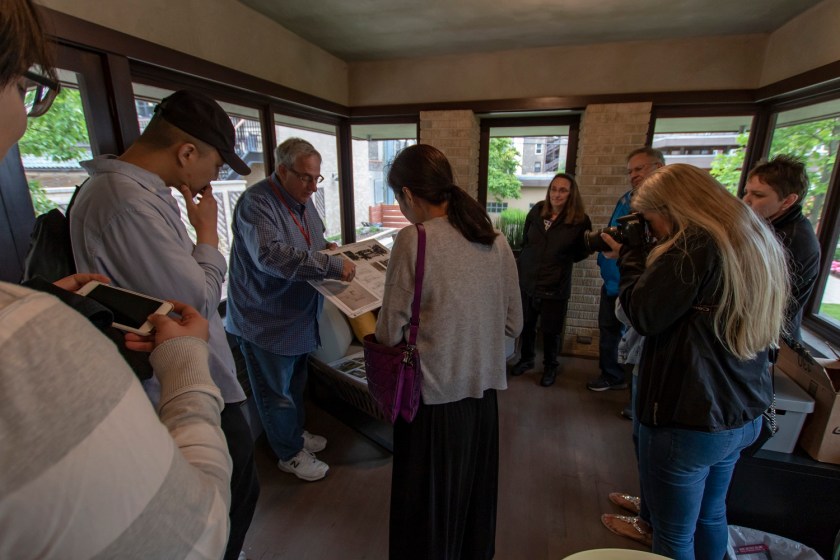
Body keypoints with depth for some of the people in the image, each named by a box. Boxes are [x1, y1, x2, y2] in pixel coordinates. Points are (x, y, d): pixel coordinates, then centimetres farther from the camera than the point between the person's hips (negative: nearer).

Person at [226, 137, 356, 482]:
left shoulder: (303, 201, 6)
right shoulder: (256, 203, -23)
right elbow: (270, 255, -38)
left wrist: (325, 247, 1)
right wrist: (332, 266, -37)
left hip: (299, 317, 9)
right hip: (266, 321, -8)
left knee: (295, 384, 25)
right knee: (277, 393, 10)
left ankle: (296, 433, 47)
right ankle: (290, 454, 30)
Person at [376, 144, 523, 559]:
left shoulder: (414, 239, -17)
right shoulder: (496, 240, -1)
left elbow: (390, 333, -13)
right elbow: (513, 324, 6)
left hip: (435, 394, -5)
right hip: (483, 388, 6)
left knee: (429, 502, 18)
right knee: (475, 491, 27)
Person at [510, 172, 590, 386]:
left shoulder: (580, 220, -10)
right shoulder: (537, 211, 0)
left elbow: (582, 252, 2)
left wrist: (561, 260, -7)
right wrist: (529, 261, 9)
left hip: (556, 286, -3)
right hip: (527, 281, 3)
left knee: (551, 331, 10)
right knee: (526, 325, 16)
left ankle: (550, 367, 33)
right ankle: (526, 359, 39)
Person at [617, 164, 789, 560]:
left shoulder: (695, 247, -22)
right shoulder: (757, 242, 7)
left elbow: (644, 315, -20)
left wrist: (632, 255, -6)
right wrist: (643, 256, 7)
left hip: (687, 420, -9)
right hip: (743, 416, 9)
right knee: (710, 516, 29)